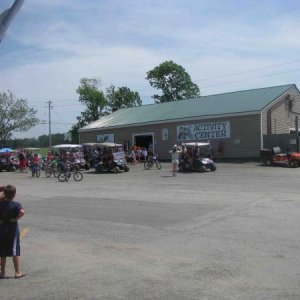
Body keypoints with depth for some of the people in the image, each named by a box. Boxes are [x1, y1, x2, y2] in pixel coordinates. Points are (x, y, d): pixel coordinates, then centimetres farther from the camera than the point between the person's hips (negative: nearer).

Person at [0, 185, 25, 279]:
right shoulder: (16, 204, -13)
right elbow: (22, 212, -32)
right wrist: (16, 219, -18)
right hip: (13, 230, -3)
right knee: (15, 252, 6)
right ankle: (17, 272, 11)